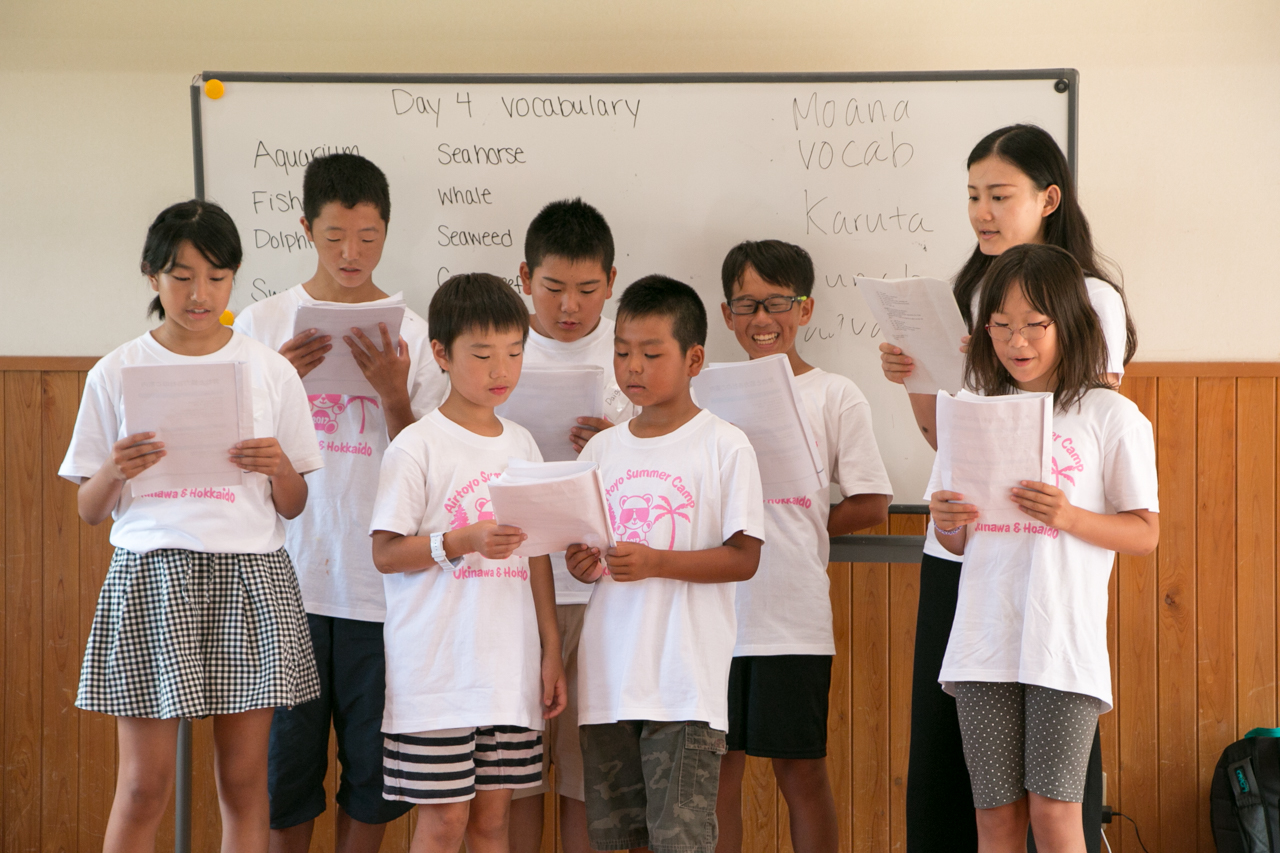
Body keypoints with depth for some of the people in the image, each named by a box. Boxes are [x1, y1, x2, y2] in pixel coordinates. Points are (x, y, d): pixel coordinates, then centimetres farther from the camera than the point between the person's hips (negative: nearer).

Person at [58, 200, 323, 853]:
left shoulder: (270, 371, 6)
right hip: (151, 573, -1)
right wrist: (115, 471, -13)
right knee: (143, 784, -1)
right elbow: (89, 510, 8)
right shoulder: (116, 374, 4)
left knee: (244, 779, 4)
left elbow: (293, 507, 11)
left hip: (250, 577, 1)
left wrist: (279, 469, -10)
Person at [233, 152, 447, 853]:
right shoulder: (261, 325, 4)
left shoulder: (412, 335, 4)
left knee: (375, 767, 6)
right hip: (286, 579, 0)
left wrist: (394, 395, -13)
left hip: (380, 582, 0)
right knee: (284, 753, 6)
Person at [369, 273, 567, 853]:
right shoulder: (417, 446, -6)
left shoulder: (521, 445, 11)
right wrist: (466, 540, -22)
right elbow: (385, 553, -9)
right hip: (438, 669, -5)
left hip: (510, 668, 5)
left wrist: (551, 649, 12)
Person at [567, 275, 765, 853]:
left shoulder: (724, 447, -4)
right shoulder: (602, 449, 12)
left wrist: (654, 562, -18)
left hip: (685, 679, -5)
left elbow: (743, 559, -8)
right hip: (609, 674, 5)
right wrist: (581, 564, -5)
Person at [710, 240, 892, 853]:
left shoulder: (834, 395, 1)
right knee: (717, 765, 6)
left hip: (794, 615, -3)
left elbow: (872, 505, 0)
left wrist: (797, 524, -9)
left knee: (801, 770, 4)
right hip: (715, 611, 3)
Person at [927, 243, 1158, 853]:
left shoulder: (1110, 415, 0)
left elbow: (1144, 533, 1)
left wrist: (1069, 516, -16)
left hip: (1065, 641, -3)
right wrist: (947, 522, -6)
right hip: (984, 642, 4)